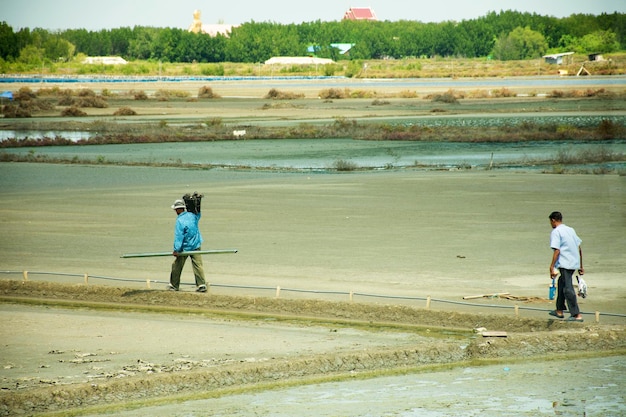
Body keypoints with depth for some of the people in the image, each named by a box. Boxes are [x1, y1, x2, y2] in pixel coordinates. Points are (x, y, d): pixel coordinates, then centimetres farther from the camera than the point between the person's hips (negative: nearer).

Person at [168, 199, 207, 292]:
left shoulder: (180, 221, -18)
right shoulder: (192, 216, -1)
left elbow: (178, 236, -20)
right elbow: (198, 215, 25)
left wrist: (176, 249, -18)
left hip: (185, 248, -5)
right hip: (196, 246, 5)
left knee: (177, 266, 10)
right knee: (198, 265, 2)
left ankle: (174, 285, 19)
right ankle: (202, 284, -5)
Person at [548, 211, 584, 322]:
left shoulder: (556, 232, -7)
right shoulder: (570, 230, 17)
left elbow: (557, 251, -16)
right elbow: (579, 249, 17)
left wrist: (552, 267, -16)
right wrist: (581, 267, 22)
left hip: (565, 264, -9)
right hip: (575, 262, 9)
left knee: (568, 289, -7)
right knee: (562, 283, 24)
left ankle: (577, 315, -11)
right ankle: (559, 310, 33)